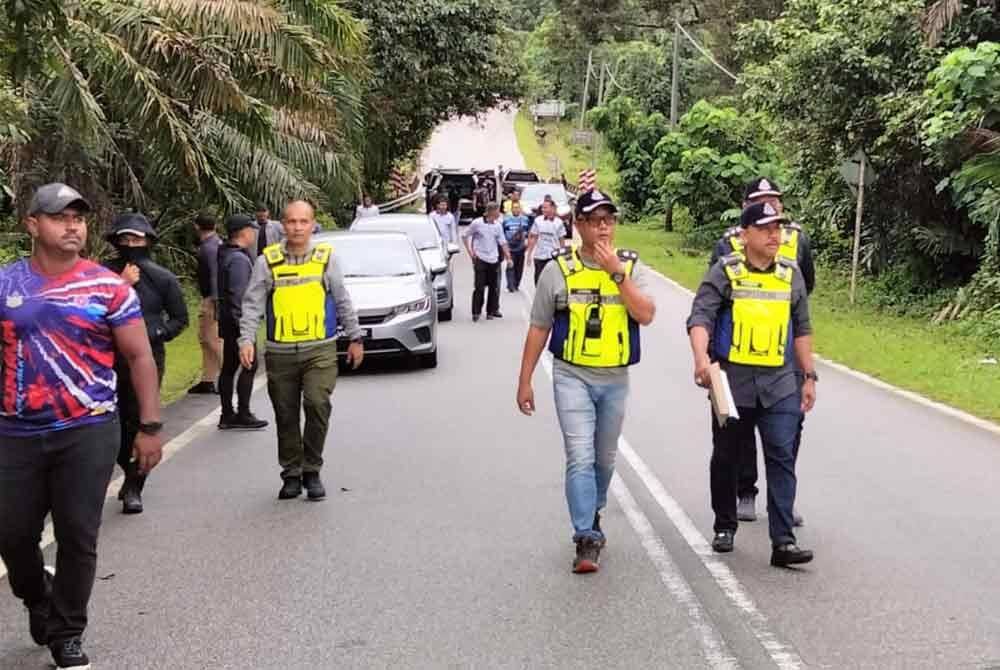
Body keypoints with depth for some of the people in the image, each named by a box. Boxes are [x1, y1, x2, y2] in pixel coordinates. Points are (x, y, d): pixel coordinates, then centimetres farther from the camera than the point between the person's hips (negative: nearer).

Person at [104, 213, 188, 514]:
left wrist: (156, 334, -6)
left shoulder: (162, 278, 3)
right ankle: (130, 472, 30)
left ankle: (134, 488, 3)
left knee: (142, 421, -5)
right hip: (110, 357, 1)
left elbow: (180, 318, 10)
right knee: (115, 421, 6)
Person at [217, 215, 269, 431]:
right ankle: (243, 415, -3)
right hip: (238, 321, -10)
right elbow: (238, 294, -23)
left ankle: (227, 415, 15)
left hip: (228, 322, 10)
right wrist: (242, 322, -23)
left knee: (229, 367, 11)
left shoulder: (226, 254, 14)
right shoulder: (238, 259, -17)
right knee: (249, 365, -5)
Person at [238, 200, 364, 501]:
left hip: (320, 349, -1)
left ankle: (312, 471, 0)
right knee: (286, 416, 7)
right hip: (280, 352, 1)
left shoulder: (326, 257, 5)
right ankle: (291, 474, 21)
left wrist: (355, 338, 14)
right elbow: (252, 304, 2)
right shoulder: (267, 261, 3)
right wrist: (246, 340, -10)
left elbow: (343, 301, 12)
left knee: (317, 405, -17)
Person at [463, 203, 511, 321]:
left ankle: (492, 311, 20)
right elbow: (466, 236, 2)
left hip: (493, 259, 4)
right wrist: (470, 251, -4)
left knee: (494, 287, 8)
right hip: (480, 259, -4)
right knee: (479, 287, -4)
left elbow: (503, 242, 7)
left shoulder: (498, 226, 4)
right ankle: (476, 312, 5)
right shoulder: (477, 223, -8)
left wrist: (508, 257, 2)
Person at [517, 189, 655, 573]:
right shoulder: (559, 270, -1)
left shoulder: (631, 268, 1)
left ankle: (591, 517, 38)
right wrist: (525, 381, 2)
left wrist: (617, 272, -20)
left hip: (615, 379, 2)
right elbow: (539, 328, 4)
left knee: (605, 458, 16)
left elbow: (646, 315, -15)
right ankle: (587, 539, -11)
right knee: (580, 457, -13)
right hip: (572, 376, -2)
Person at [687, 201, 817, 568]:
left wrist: (809, 376, 12)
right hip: (732, 382, -2)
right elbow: (701, 317, -15)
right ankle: (725, 527, 30)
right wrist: (701, 358, -32)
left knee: (782, 458, -6)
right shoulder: (725, 272, -4)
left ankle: (783, 541, -6)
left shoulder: (791, 274, 9)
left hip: (780, 384, 2)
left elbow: (801, 330, 15)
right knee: (726, 458, 11)